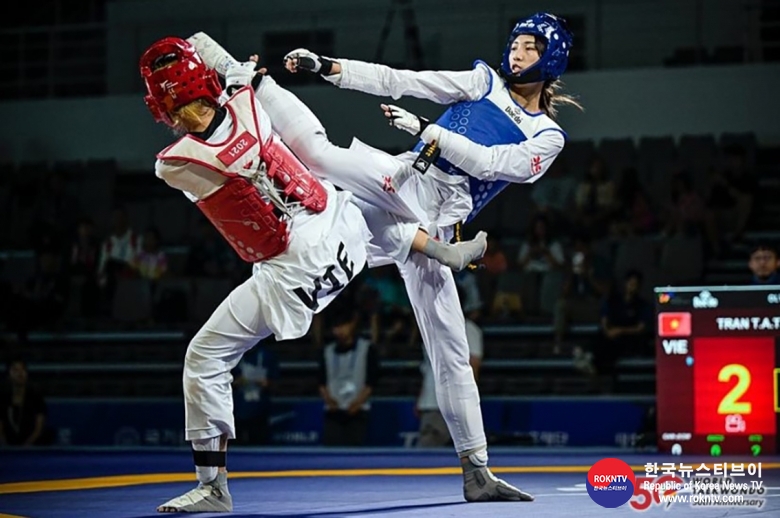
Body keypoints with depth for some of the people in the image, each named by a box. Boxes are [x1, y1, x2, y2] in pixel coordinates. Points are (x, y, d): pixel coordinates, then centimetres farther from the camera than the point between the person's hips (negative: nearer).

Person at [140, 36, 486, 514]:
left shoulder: (174, 165, -15)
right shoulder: (249, 104, -9)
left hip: (294, 274, -4)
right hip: (346, 224, 4)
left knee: (205, 359, 7)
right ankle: (440, 248, 50)